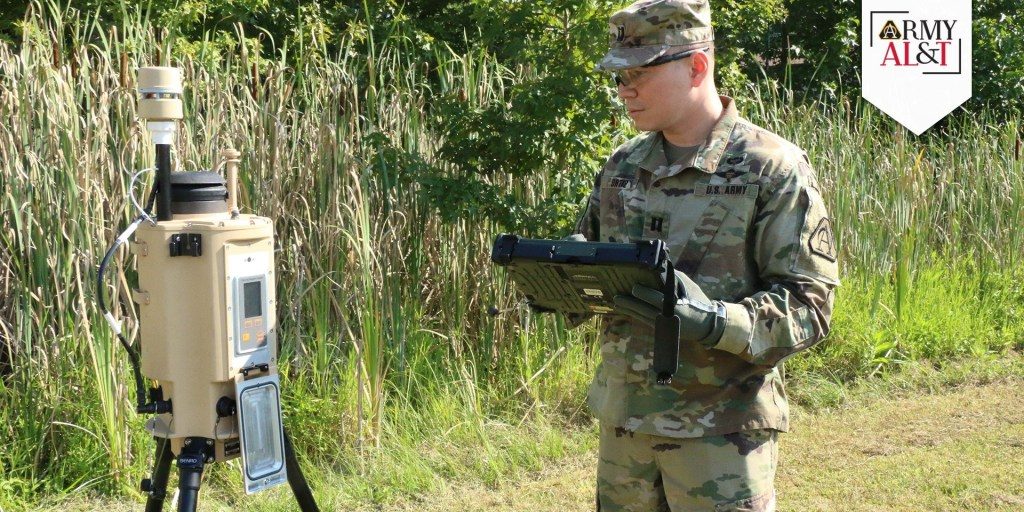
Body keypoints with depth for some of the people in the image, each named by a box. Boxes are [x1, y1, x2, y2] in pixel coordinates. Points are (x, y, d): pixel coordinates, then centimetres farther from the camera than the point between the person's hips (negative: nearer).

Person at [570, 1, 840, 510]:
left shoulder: (773, 170, -9)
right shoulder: (622, 167, 9)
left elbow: (809, 307, -13)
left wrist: (711, 320, -28)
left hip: (721, 435, -6)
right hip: (622, 422, 6)